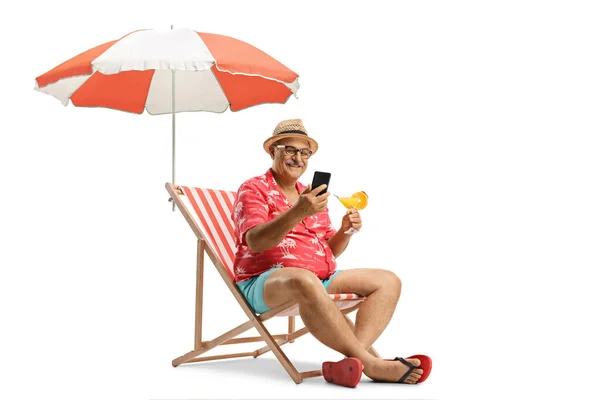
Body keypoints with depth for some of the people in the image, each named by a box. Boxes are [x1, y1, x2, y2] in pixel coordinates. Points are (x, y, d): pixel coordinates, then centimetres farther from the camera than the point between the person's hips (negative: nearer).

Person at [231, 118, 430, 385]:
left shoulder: (310, 196, 22)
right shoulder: (254, 190, 1)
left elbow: (330, 251, 19)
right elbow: (255, 242, -18)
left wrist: (345, 231, -3)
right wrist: (297, 213, -32)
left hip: (322, 278, 8)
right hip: (265, 282, -7)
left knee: (388, 280, -8)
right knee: (304, 280, -42)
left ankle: (352, 361, -32)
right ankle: (369, 363, -37)